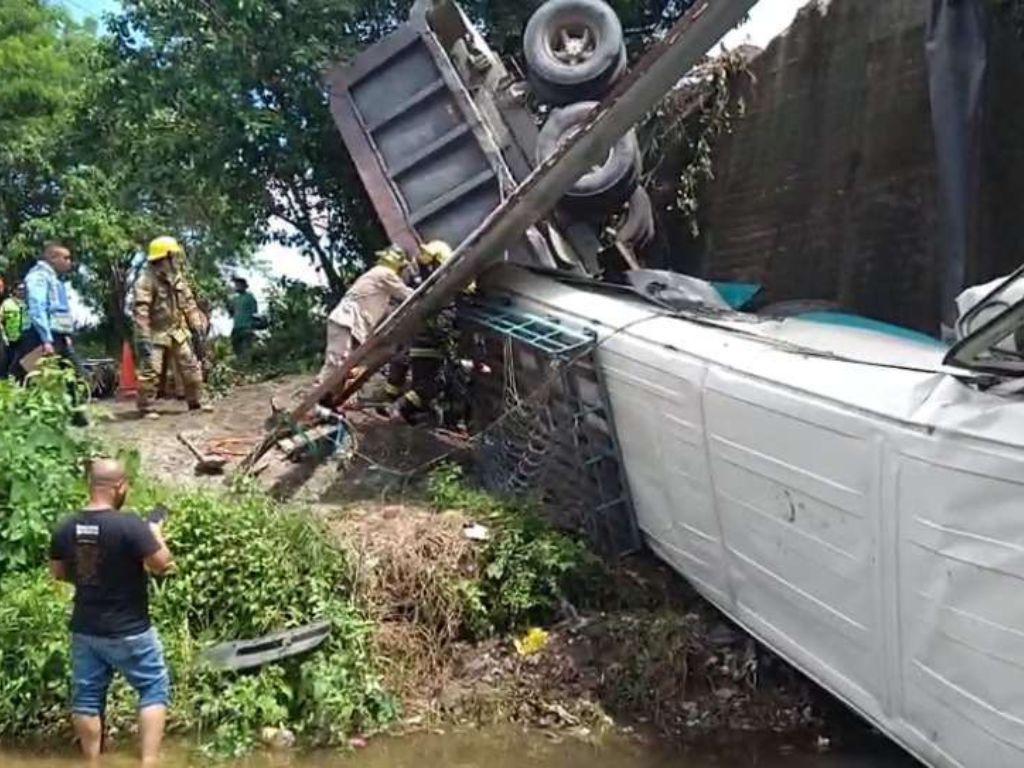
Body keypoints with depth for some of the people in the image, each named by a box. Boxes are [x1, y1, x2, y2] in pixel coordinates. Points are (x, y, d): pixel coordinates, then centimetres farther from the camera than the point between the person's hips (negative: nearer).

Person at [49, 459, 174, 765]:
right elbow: (162, 564, -17)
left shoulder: (65, 528, -1)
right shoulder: (130, 525, -21)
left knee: (87, 698, 15)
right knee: (154, 690, 9)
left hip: (84, 630, 5)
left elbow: (57, 572, 12)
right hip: (129, 632, -5)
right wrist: (155, 531, -2)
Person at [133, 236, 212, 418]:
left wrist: (197, 322, 10)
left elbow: (188, 302, 16)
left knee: (191, 366, 8)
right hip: (156, 333, -7)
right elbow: (141, 311, -22)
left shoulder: (177, 277, 7)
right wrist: (143, 337, -27)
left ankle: (195, 402, 20)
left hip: (177, 332, 7)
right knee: (151, 370, -7)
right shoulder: (146, 280, -16)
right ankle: (145, 408, 3)